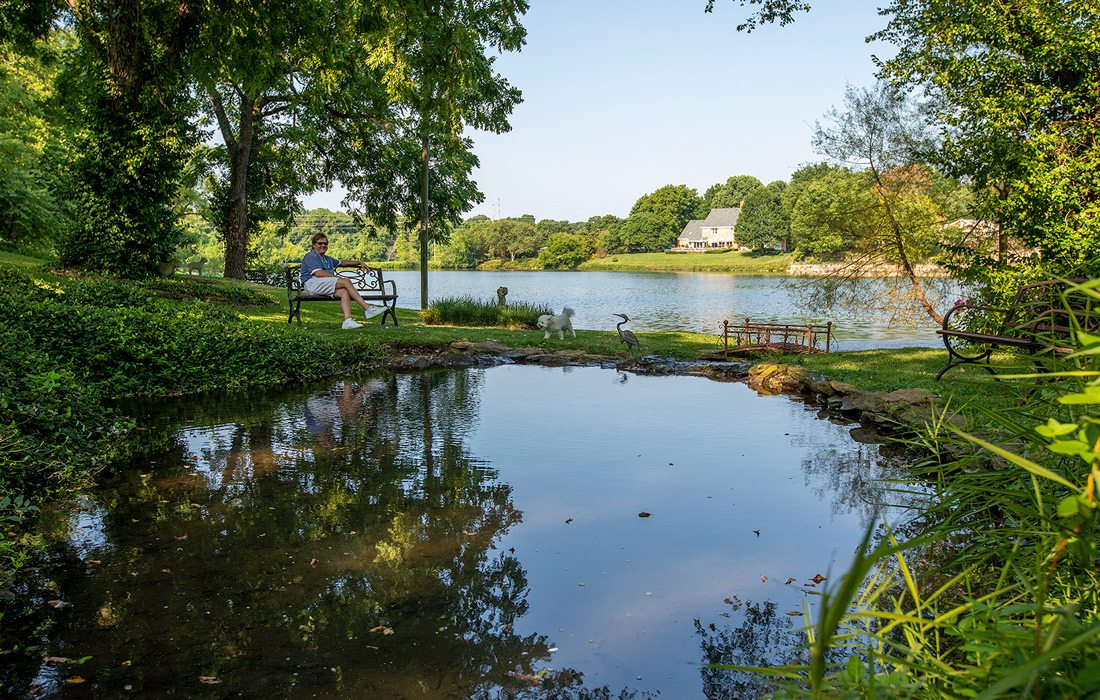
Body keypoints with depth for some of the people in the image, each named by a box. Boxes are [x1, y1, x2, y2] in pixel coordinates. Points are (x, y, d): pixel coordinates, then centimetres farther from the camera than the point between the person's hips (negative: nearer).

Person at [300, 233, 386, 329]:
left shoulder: (327, 259, 32)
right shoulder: (311, 256, 3)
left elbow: (342, 262, 47)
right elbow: (318, 273, -12)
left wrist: (359, 262, 39)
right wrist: (338, 278, -12)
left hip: (326, 287, 8)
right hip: (312, 284, -8)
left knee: (344, 292, -26)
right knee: (346, 281, -23)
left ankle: (347, 320, -42)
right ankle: (367, 308, -26)